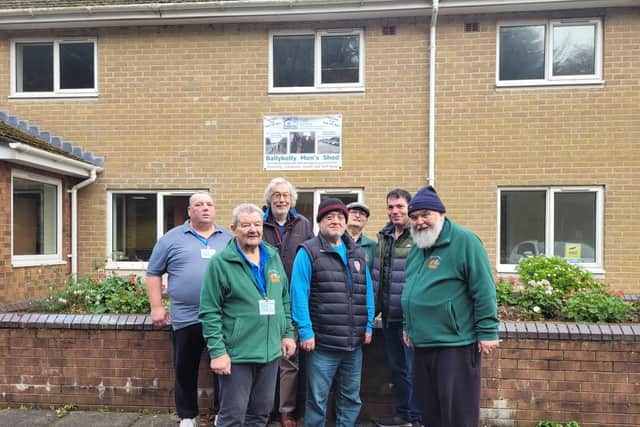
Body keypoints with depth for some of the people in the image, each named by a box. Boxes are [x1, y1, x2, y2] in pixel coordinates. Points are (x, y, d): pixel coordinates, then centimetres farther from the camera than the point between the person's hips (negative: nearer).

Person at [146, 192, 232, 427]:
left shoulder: (228, 238, 10)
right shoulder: (172, 238, 4)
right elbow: (154, 273, 7)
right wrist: (156, 307, 0)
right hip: (187, 318, -1)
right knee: (185, 371, 11)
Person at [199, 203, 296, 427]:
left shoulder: (273, 257, 7)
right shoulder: (220, 262, -10)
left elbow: (285, 299, 15)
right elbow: (209, 312, -12)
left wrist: (288, 333, 10)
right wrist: (217, 351, -16)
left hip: (270, 351, 6)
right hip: (236, 354, -5)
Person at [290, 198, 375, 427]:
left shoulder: (358, 253, 12)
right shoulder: (308, 252, -6)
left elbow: (367, 291, 12)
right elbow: (299, 294, -11)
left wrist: (368, 326, 5)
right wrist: (305, 331, -16)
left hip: (355, 343, 5)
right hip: (322, 342, -5)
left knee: (351, 398, 17)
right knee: (317, 400, 7)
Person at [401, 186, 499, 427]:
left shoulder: (464, 241, -12)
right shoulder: (417, 249, 13)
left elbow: (484, 291, -15)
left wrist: (487, 332, -16)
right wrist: (408, 326, 22)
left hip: (456, 344, -8)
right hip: (421, 344, 8)